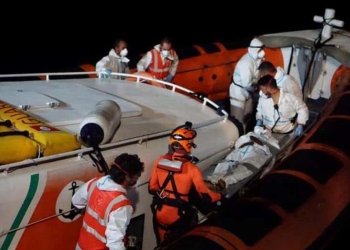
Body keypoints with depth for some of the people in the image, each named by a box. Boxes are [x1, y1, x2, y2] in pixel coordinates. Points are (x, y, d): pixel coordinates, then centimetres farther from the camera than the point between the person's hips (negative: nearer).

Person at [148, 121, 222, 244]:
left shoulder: (160, 161, -8)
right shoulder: (191, 169, -20)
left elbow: (152, 188, 1)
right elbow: (206, 196, -15)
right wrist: (220, 196, 4)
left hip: (160, 213, 4)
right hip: (179, 216, -4)